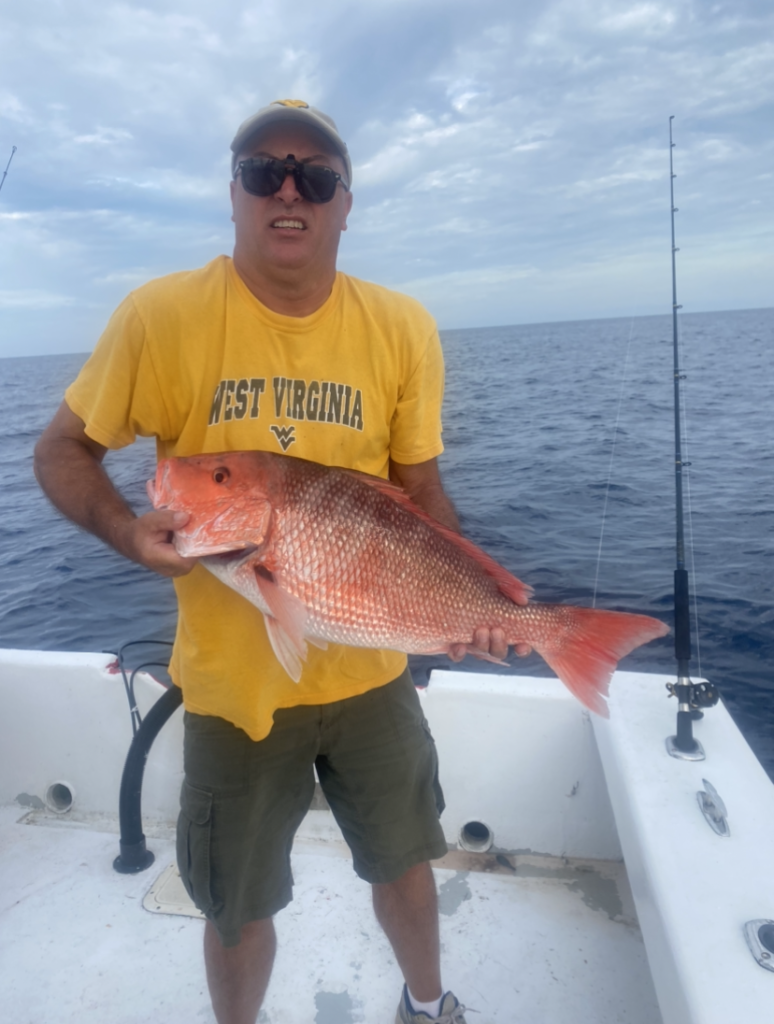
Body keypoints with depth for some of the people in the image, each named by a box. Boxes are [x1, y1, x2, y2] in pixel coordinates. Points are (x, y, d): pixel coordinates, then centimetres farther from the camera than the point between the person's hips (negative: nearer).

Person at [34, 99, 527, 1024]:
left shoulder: (402, 327, -5)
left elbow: (420, 486, 1)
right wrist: (131, 532, -23)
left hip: (370, 665, 3)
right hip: (231, 678, -2)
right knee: (239, 905, 19)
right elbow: (62, 452, -3)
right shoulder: (163, 315, -12)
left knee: (403, 860, 24)